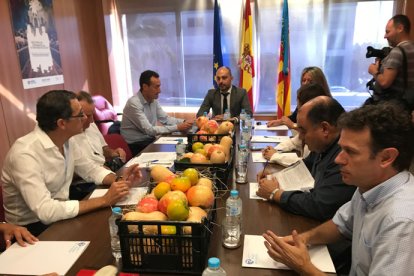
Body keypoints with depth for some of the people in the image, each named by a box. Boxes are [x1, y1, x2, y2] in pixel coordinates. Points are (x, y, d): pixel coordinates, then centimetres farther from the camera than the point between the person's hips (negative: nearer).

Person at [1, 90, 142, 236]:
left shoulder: (66, 142, -4)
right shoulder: (25, 153, -28)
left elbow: (91, 169, 8)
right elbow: (46, 211, -34)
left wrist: (118, 179, -12)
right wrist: (104, 200, -31)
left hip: (60, 216, 7)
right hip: (32, 228, -7)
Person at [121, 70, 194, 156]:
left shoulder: (153, 100, 3)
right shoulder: (134, 103, -23)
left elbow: (165, 119, 8)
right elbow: (149, 130, -27)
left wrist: (183, 122, -10)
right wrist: (177, 127, -28)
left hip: (149, 139, 7)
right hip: (135, 145, -7)